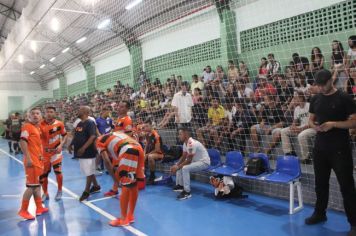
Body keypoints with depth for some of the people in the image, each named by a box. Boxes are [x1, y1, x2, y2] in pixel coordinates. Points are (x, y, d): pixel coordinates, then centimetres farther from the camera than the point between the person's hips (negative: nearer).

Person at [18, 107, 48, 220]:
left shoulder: (38, 128, 15)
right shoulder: (27, 126, -11)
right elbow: (22, 142, -21)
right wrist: (28, 158, -26)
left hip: (38, 160, 9)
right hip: (31, 161, -9)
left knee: (37, 184, 15)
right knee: (31, 186, -5)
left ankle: (39, 208, 25)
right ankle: (23, 211, 7)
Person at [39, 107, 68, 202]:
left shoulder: (59, 124, -8)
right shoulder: (41, 125, -10)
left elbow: (65, 135, 3)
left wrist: (61, 145, -11)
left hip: (56, 151, -1)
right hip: (44, 152, 1)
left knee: (58, 171, -4)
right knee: (43, 174, 8)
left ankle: (59, 191, 20)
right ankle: (45, 194, 28)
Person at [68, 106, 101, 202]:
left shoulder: (90, 123, -15)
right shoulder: (79, 124, 13)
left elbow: (93, 137, -24)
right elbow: (76, 136, 23)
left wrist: (83, 148, -26)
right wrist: (71, 145, 10)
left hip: (88, 152, -9)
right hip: (81, 152, 9)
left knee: (89, 172, 2)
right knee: (89, 171, 18)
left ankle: (86, 192, 11)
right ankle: (96, 186, 33)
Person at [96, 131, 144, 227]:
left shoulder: (99, 141, 18)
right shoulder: (114, 135, 37)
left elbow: (107, 161, 4)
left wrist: (115, 179, 7)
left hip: (128, 151, -7)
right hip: (138, 149, 7)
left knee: (126, 186, 2)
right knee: (134, 185, 16)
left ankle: (123, 219, 13)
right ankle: (130, 215, 29)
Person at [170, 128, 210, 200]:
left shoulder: (192, 143, -27)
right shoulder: (185, 143, 3)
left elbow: (189, 160, -26)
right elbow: (183, 157, 9)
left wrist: (178, 167, -19)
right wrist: (176, 165, -6)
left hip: (204, 162, -10)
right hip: (196, 161, 10)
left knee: (185, 168, -28)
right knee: (178, 165, 9)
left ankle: (187, 192, -21)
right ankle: (180, 185, 14)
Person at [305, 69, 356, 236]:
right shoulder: (316, 99, 8)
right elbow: (311, 119, 15)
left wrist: (334, 124, -22)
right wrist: (314, 125, -7)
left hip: (340, 149, -5)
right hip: (320, 148, 5)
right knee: (320, 183, 16)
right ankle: (320, 213, 32)